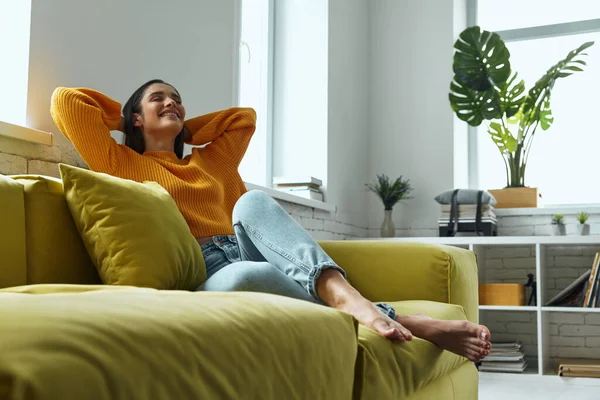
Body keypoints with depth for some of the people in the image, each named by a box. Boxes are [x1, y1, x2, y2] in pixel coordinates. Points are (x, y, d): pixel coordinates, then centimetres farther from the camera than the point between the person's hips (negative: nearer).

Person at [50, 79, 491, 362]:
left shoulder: (210, 160, 31)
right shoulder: (123, 165, 15)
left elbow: (244, 117, 42)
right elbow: (66, 101, 11)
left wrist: (183, 130, 36)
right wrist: (125, 115, 26)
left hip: (247, 253, 5)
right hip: (204, 277, -4)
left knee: (252, 201, -29)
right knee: (246, 275, -41)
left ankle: (342, 294, -47)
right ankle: (389, 319, -37)